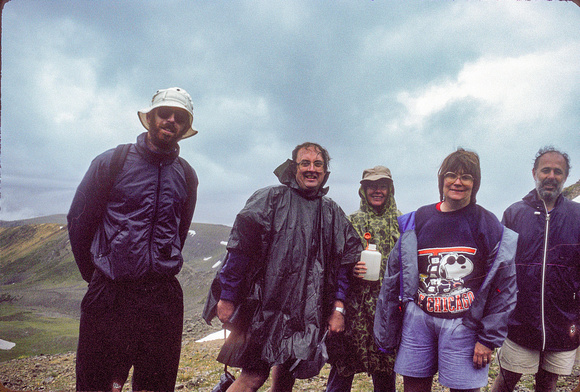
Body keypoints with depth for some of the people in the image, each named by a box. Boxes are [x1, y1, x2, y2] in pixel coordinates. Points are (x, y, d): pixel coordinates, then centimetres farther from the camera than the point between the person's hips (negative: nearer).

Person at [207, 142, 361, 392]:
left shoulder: (332, 213, 14)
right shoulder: (271, 199, 0)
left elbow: (344, 263, 16)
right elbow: (240, 247, -6)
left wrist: (338, 308, 8)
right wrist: (227, 297, -10)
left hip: (307, 313, 4)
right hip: (266, 304, -4)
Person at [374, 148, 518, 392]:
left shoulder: (487, 225, 0)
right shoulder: (417, 220, 7)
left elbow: (504, 287, -1)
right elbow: (394, 276, 11)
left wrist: (489, 339, -5)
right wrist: (387, 332, 11)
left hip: (464, 324, -2)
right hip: (418, 319, 3)